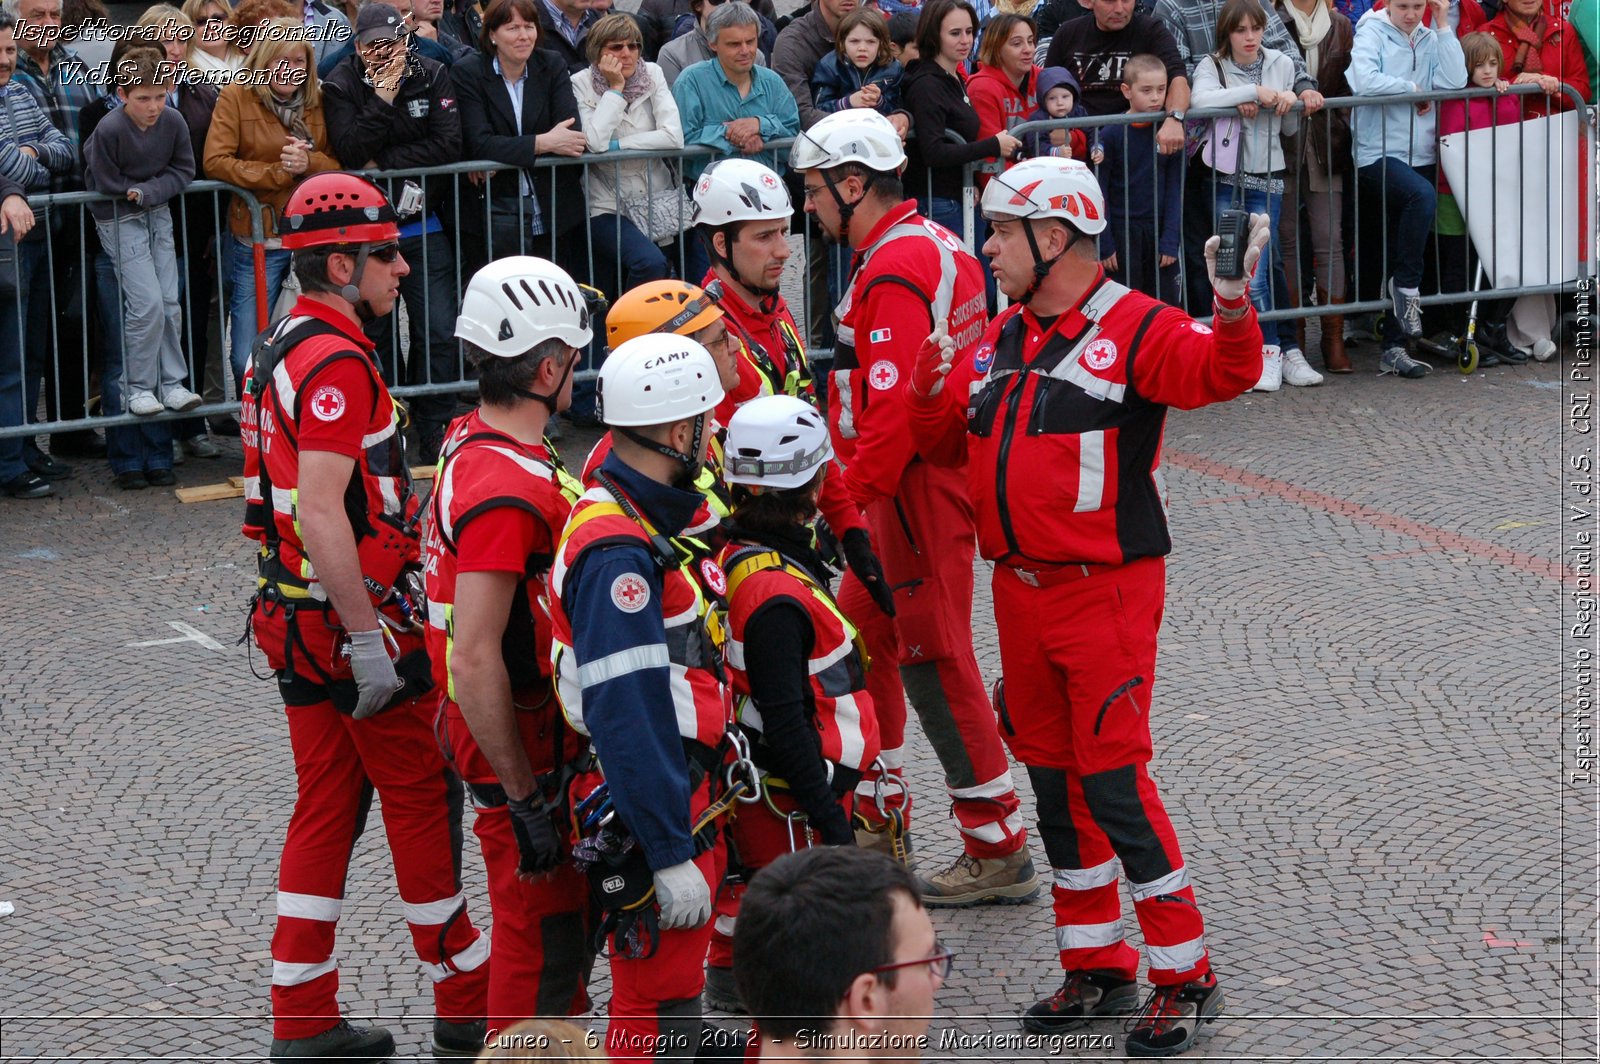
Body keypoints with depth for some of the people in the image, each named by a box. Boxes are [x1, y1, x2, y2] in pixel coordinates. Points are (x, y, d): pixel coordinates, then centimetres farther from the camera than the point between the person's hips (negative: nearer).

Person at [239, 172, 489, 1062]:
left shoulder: (281, 349, 13)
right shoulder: (336, 361, -19)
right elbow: (321, 511, -25)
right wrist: (367, 636, -24)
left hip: (298, 617, 10)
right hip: (353, 618, -10)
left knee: (327, 805, 12)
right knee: (422, 798, 2)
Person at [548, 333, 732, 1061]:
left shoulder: (651, 517, 10)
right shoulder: (617, 549, -24)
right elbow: (626, 715, -28)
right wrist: (670, 855, -27)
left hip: (682, 792, 10)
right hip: (646, 810, -10)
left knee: (675, 995, 20)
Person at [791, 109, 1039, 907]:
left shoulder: (895, 272, -20)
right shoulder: (930, 243, 13)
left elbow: (894, 408, -26)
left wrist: (850, 500, -19)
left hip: (918, 488, -11)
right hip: (915, 482, 11)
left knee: (935, 661, -4)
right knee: (863, 635, 20)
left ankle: (998, 852, 1)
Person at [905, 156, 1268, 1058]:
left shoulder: (1134, 330, -11)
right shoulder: (998, 340, 12)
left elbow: (1225, 371, -27)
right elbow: (948, 439, 20)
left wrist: (1232, 298, -47)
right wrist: (933, 388, -2)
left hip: (1106, 592, -8)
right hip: (1020, 589, 8)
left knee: (1115, 783, -9)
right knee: (1055, 779, 13)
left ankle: (1185, 978, 2)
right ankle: (1098, 969, 24)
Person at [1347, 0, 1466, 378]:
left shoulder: (1431, 40, 12)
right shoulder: (1372, 32, 0)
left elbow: (1455, 81, -5)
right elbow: (1365, 81, -18)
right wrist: (1414, 90, -7)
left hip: (1420, 156, 5)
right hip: (1378, 153, -5)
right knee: (1422, 195, -34)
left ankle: (1394, 348, 10)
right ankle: (1407, 287, -18)